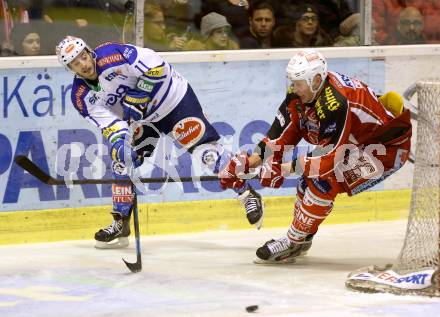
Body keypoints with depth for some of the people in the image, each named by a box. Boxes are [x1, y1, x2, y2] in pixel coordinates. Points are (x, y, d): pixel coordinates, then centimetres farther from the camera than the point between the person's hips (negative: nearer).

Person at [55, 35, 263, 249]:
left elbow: (156, 66, -27)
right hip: (144, 116, 7)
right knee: (122, 157, -2)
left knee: (204, 148, -14)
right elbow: (108, 124, -15)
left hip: (173, 97, -6)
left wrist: (137, 97, -27)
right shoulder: (82, 96, -10)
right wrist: (118, 143, -33)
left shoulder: (111, 55, -28)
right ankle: (121, 223, 8)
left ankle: (248, 195, -2)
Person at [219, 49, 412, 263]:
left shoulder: (335, 104, -35)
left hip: (388, 145, -9)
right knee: (309, 178, 4)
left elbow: (330, 157, -34)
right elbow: (282, 133, -4)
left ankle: (294, 242, -11)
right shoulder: (300, 95, -9)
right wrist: (249, 162, -14)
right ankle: (301, 239, 20)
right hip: (356, 142, 9)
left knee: (324, 178, -21)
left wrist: (284, 169, -31)